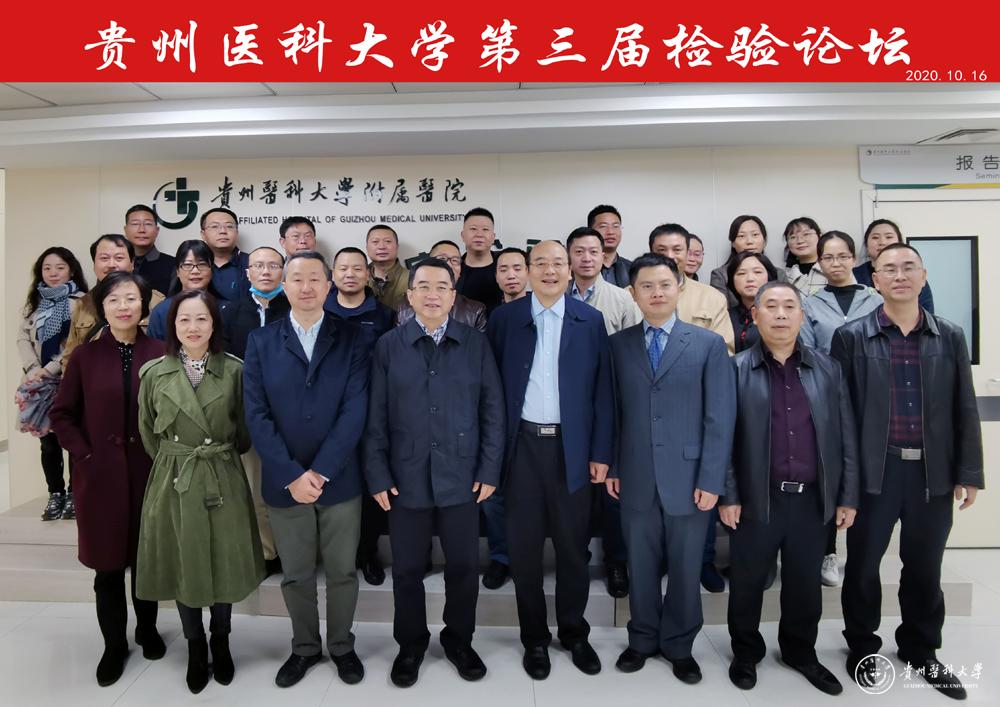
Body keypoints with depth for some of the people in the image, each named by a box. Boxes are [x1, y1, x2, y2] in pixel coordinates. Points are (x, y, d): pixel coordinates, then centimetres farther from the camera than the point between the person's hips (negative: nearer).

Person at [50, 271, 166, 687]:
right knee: (108, 564, 9)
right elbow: (61, 414, 3)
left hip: (149, 472, 0)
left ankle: (147, 629, 35)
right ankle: (114, 644, 26)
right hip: (101, 475, 0)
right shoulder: (85, 356, -2)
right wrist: (84, 456, -6)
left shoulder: (160, 353, -4)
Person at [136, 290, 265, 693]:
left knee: (224, 565, 11)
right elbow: (149, 433, 9)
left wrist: (220, 459, 8)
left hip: (224, 482, -1)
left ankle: (220, 643, 35)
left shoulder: (234, 370, -6)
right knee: (183, 567, 12)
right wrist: (174, 462, 11)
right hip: (173, 482, 1)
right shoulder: (154, 373, -3)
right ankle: (195, 649, 33)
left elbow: (245, 431, 4)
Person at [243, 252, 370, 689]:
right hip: (284, 482, 1)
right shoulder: (261, 341, 2)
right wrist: (291, 475, -14)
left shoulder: (351, 339, -1)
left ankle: (342, 646, 34)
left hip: (339, 480, -1)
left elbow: (355, 411, -9)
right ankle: (304, 647, 36)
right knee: (295, 575, 15)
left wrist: (320, 471, -16)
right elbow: (256, 414, -5)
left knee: (342, 571, 13)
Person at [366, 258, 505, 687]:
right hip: (406, 479, 0)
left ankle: (458, 640, 35)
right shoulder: (388, 346, 1)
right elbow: (376, 417, 0)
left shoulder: (476, 344, 2)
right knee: (407, 569, 12)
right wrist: (377, 475, -5)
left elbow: (492, 410, 1)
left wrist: (489, 470, -3)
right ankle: (410, 644, 34)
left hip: (461, 477, 0)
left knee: (464, 566, 11)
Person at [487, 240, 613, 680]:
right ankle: (534, 637, 28)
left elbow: (602, 390, 1)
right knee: (524, 546, 10)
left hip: (572, 446, 0)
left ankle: (574, 632, 32)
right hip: (523, 445, 0)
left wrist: (601, 453, -2)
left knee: (573, 546, 12)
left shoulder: (590, 321, 2)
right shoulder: (504, 318, 2)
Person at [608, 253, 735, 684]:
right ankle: (643, 639, 34)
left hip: (688, 478, -1)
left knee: (685, 568, 12)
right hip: (636, 478, 1)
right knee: (641, 566, 14)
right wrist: (611, 466, 1)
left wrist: (711, 480, -9)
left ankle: (678, 645, 33)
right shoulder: (618, 345, 4)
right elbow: (613, 410, 4)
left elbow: (720, 417, -4)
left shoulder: (709, 344, -1)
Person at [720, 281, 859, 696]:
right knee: (747, 583, 11)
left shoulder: (828, 370, 6)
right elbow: (723, 437, -5)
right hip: (756, 500, -2)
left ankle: (801, 652, 37)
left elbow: (846, 439, 7)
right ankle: (746, 652, 31)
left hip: (814, 500, 3)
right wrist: (728, 495, -8)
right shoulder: (736, 370, -3)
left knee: (805, 584, 16)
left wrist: (847, 497, 4)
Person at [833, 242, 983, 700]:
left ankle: (921, 651, 35)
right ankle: (862, 646, 29)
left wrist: (969, 472, 3)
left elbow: (965, 410, 7)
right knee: (862, 564, 9)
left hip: (933, 472, 3)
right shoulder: (851, 337, -3)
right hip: (874, 471, -2)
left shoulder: (950, 337, 6)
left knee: (925, 568, 15)